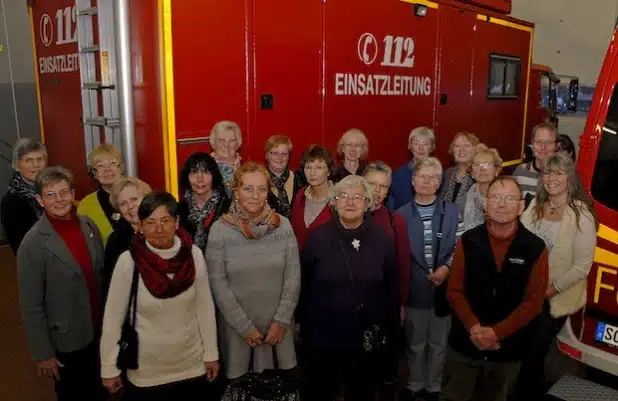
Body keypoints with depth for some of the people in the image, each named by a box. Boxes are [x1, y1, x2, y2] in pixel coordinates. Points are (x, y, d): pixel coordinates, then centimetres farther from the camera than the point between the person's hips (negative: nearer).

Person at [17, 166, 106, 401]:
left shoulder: (88, 226, -3)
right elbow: (30, 306, -15)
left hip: (99, 331, 5)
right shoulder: (33, 243, -20)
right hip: (66, 340, -5)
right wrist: (42, 353, -12)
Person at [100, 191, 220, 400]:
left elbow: (204, 307, -4)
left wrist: (211, 353, 2)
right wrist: (109, 368, -6)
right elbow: (113, 317, -11)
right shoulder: (128, 261, -19)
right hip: (145, 371, -2)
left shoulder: (193, 255, -12)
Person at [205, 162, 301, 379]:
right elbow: (218, 283, -9)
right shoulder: (220, 229, -11)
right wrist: (244, 326, -9)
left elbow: (293, 275, -3)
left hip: (278, 323, 2)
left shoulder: (282, 224, -6)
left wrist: (281, 320, -7)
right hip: (237, 324, -1)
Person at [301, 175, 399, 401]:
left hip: (367, 339, 1)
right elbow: (303, 285, -3)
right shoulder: (317, 238, -8)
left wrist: (389, 327, 4)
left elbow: (392, 287, 1)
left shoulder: (382, 239, -5)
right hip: (322, 337, -1)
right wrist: (305, 327, -1)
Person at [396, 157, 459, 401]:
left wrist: (446, 268, -14)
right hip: (414, 288, 0)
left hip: (444, 287, 1)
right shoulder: (401, 214, 0)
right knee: (415, 343, 14)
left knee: (438, 343, 14)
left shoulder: (452, 212, 1)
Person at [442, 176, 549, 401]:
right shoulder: (468, 241, -5)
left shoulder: (535, 248, -9)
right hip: (464, 342, 0)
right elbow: (455, 291, -4)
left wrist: (496, 332, -17)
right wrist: (474, 328, -18)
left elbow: (533, 302, -9)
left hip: (508, 347, 0)